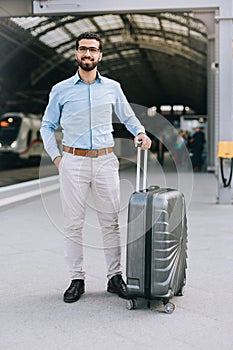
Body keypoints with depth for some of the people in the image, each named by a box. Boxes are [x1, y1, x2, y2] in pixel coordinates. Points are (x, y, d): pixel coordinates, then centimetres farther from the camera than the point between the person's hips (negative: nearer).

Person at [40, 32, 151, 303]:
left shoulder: (112, 88, 8)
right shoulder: (61, 90, 4)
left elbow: (127, 117, 21)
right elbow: (47, 126, 11)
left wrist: (140, 132, 0)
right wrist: (56, 157, 1)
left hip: (105, 161, 1)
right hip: (73, 162, -1)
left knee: (110, 222, 4)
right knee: (73, 224, 2)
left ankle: (115, 276, 15)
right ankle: (77, 279, 12)